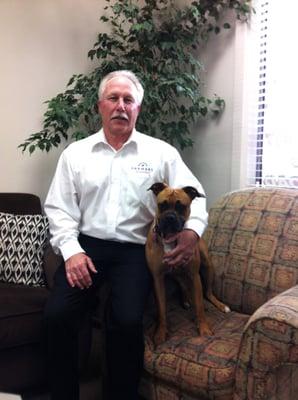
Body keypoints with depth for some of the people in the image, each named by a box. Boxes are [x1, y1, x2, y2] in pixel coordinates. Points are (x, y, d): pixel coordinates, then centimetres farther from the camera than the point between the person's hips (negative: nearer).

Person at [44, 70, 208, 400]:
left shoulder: (161, 152, 7)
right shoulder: (75, 153, 10)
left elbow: (194, 195, 5)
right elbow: (59, 208, 6)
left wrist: (192, 230, -16)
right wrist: (71, 250, -9)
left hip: (134, 250, -1)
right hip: (85, 245, 2)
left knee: (127, 320, -24)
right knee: (57, 314, -20)